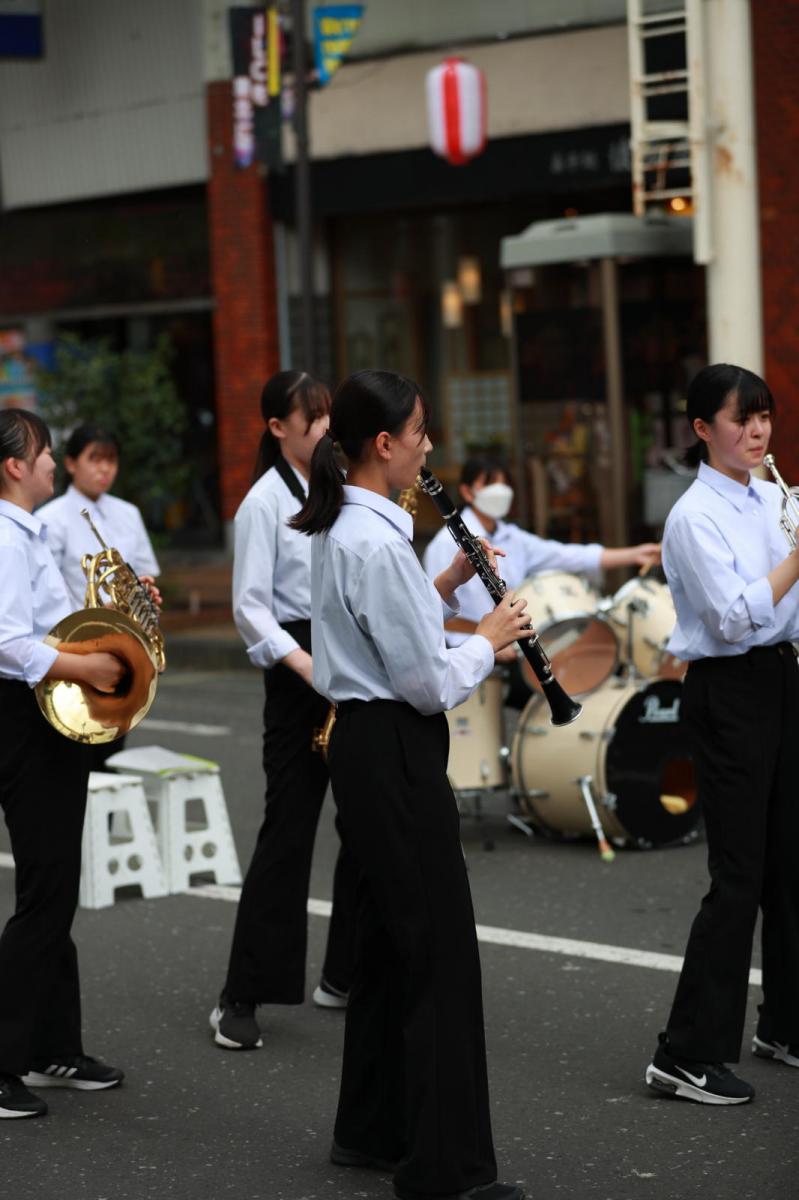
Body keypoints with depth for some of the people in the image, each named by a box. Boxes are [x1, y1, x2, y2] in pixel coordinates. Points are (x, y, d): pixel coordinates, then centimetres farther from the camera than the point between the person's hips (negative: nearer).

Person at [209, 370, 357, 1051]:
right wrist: (306, 665, -22)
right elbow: (250, 606, -12)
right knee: (289, 832, -7)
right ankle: (241, 999, -1)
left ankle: (347, 976, 19)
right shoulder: (266, 501, -7)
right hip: (298, 673, -6)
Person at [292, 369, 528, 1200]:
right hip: (396, 753, -10)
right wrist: (489, 640, -4)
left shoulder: (339, 528, 10)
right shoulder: (376, 542, -21)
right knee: (441, 951, -6)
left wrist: (448, 585, 9)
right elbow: (427, 683, -20)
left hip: (364, 746, 10)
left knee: (389, 937, 18)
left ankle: (370, 1130, 27)